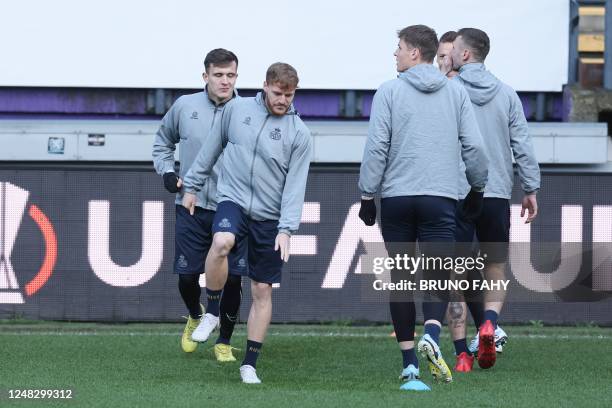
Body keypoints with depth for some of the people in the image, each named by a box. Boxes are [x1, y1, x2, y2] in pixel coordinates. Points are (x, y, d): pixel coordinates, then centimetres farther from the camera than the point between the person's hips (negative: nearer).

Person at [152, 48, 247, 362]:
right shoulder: (185, 106, 1)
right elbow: (163, 141, 19)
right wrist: (166, 171, 5)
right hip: (192, 207, 1)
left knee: (232, 278, -3)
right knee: (187, 275, 2)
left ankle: (224, 342, 16)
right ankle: (195, 316, 36)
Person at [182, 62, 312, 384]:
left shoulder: (299, 134, -3)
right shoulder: (237, 109, 2)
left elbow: (295, 185, -6)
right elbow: (213, 147, 15)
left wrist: (286, 228, -15)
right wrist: (192, 186, 18)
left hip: (269, 217, 0)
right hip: (233, 200, 0)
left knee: (262, 291, 2)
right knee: (221, 242, -34)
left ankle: (250, 364, 12)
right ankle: (212, 312, -13)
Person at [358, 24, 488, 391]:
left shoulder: (389, 92, 0)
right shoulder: (456, 93, 6)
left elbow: (376, 147, -4)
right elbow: (474, 146, 5)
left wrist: (368, 194, 2)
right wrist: (478, 187, 19)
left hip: (396, 198, 0)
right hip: (441, 197, 0)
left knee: (401, 276, 7)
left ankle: (410, 363, 5)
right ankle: (431, 335, -27)